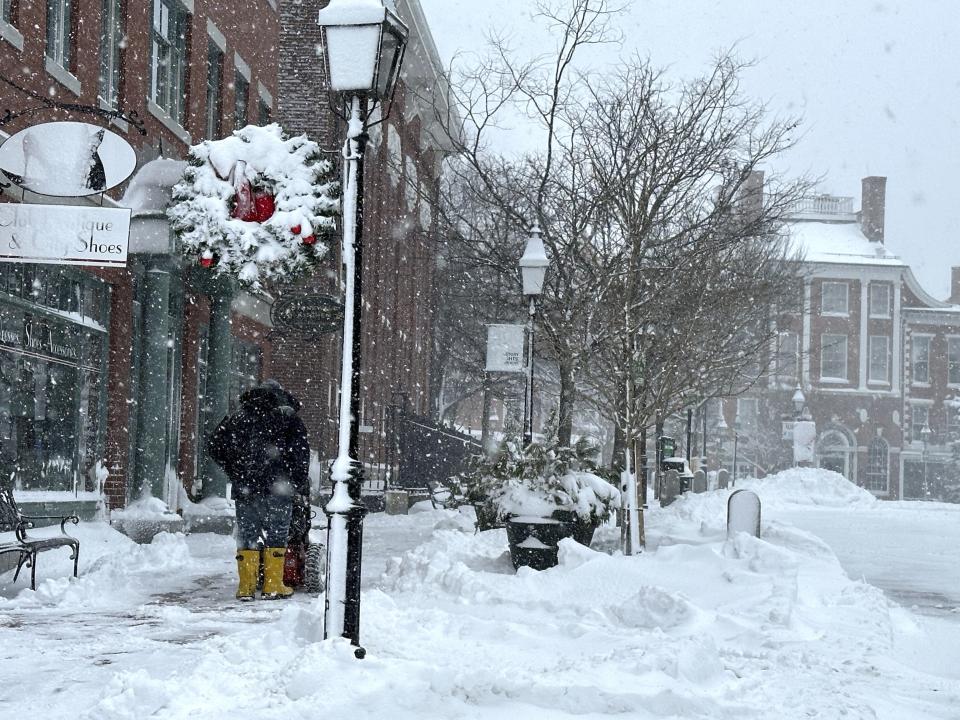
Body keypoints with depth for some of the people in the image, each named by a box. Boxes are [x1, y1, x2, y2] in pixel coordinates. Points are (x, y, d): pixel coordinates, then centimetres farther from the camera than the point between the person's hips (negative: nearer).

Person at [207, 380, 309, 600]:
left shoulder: (238, 418, 14)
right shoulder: (288, 418, 4)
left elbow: (215, 446, 11)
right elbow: (300, 452, -4)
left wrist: (234, 473, 17)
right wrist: (301, 483, 3)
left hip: (245, 489, 3)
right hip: (277, 488, -3)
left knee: (246, 535, 8)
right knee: (276, 535, 4)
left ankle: (246, 586, 5)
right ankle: (273, 586, 2)